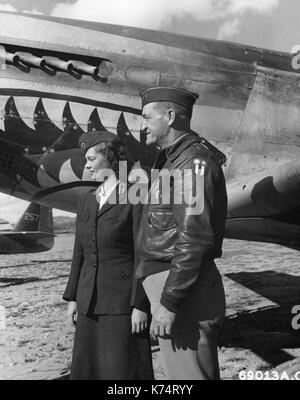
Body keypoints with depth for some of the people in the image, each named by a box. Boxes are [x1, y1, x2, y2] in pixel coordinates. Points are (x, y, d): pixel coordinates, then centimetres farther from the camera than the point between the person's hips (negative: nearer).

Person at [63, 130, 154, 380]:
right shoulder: (87, 201, 10)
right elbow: (80, 253, 12)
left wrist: (141, 305, -14)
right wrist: (72, 297, 10)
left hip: (124, 299, -6)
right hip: (91, 301, 7)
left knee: (124, 370, 1)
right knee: (88, 368, 12)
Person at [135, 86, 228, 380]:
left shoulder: (194, 161, -14)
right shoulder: (174, 159, 17)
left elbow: (195, 239, -22)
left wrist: (169, 303, -22)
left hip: (181, 290, -10)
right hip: (166, 280, 10)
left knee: (189, 373, -1)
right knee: (180, 370, 18)